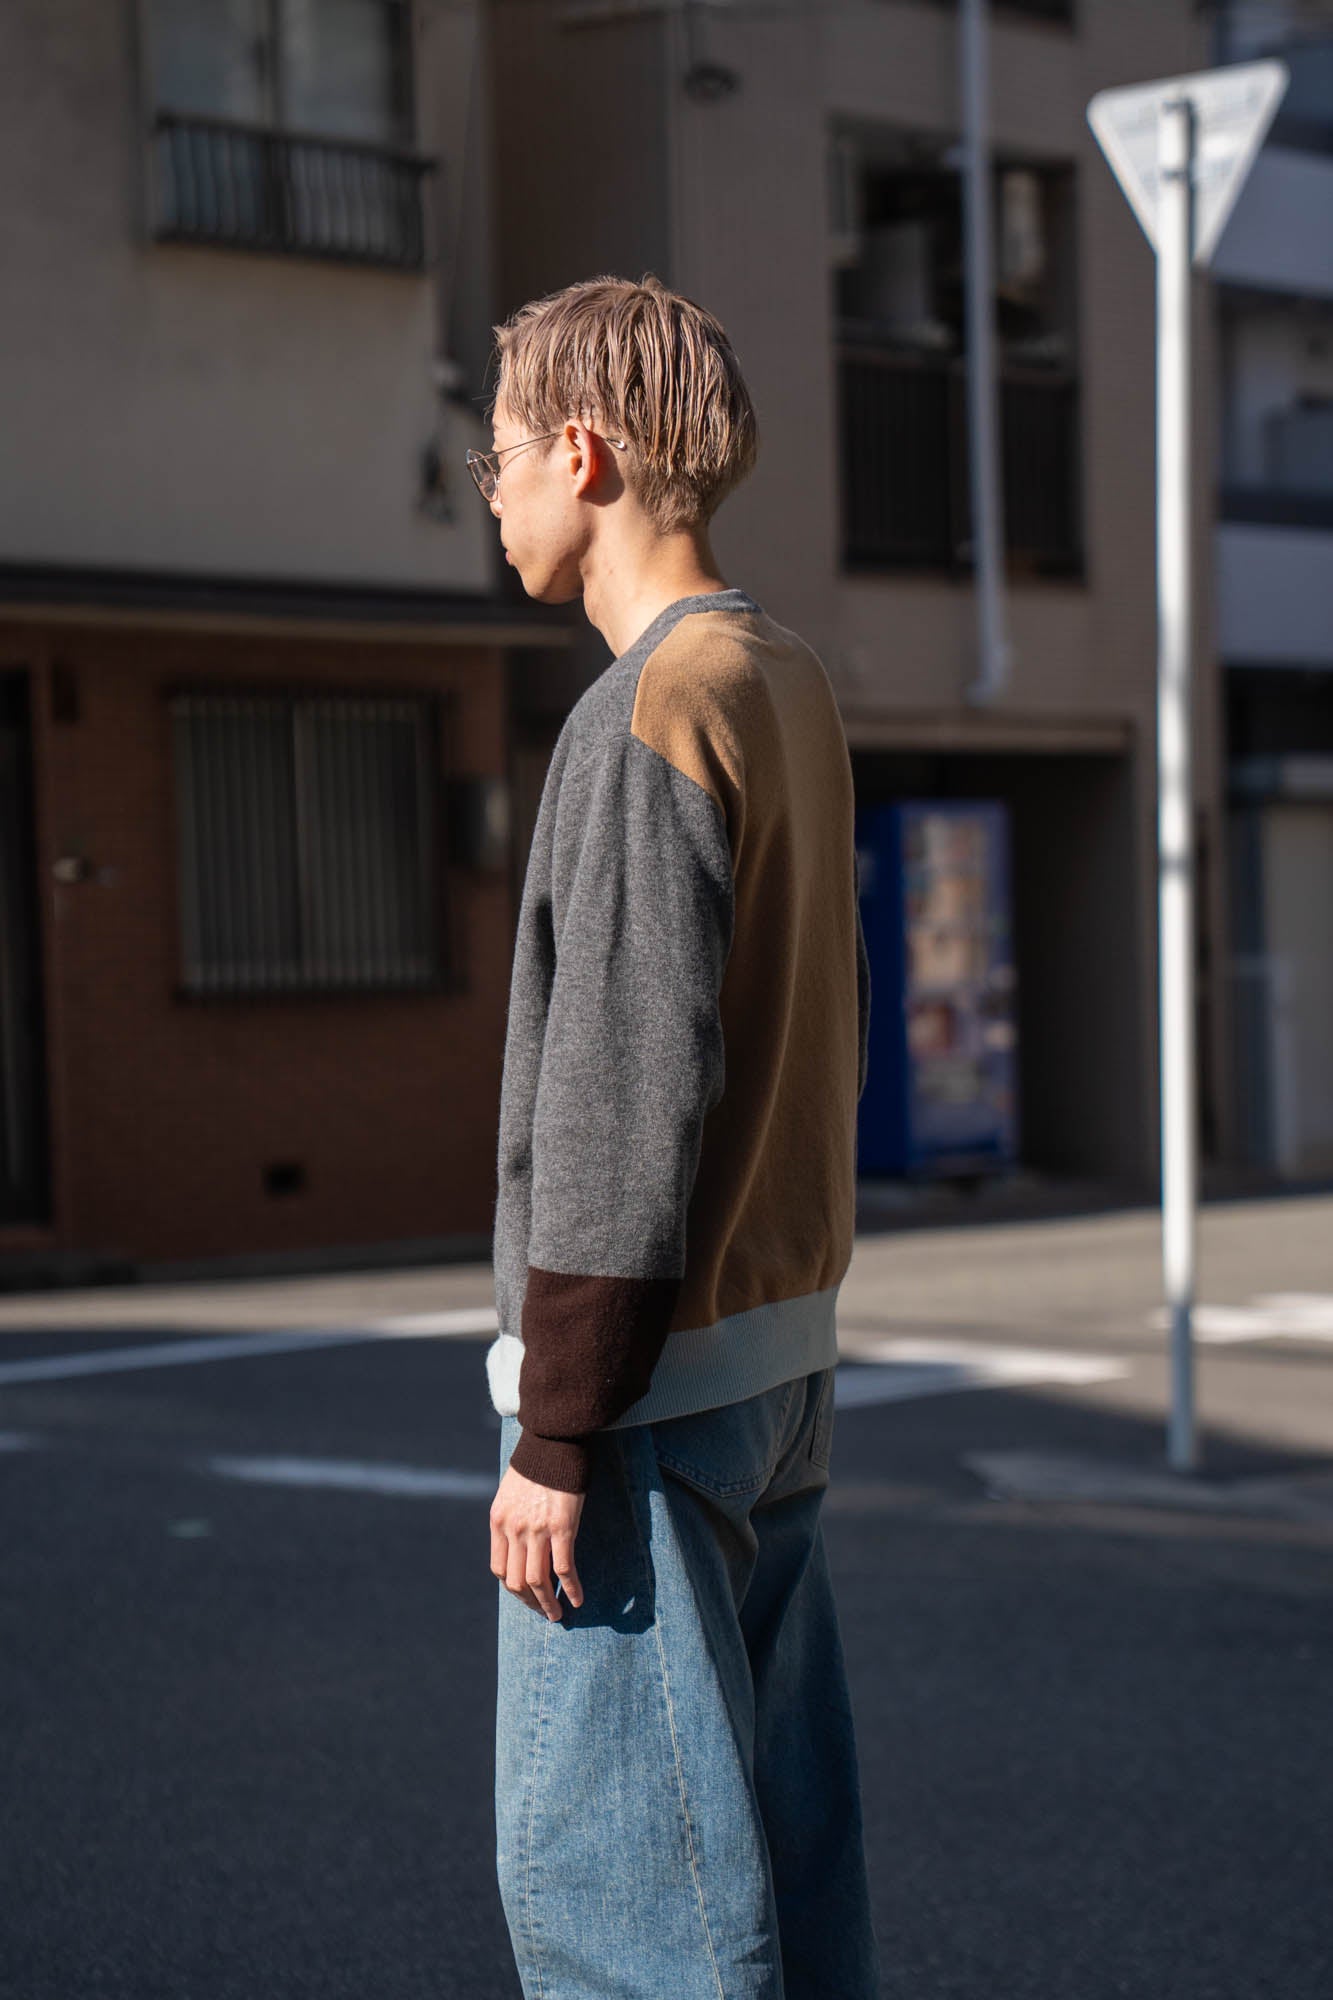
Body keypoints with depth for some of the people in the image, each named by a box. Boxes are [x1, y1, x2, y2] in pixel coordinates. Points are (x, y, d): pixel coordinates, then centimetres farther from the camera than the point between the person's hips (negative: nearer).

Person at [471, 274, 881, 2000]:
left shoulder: (651, 716, -17)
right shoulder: (795, 694, 12)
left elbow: (630, 1095, -21)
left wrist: (559, 1436, -18)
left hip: (647, 1369, -9)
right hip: (781, 1342, 9)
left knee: (594, 1861, -3)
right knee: (776, 1838, 14)